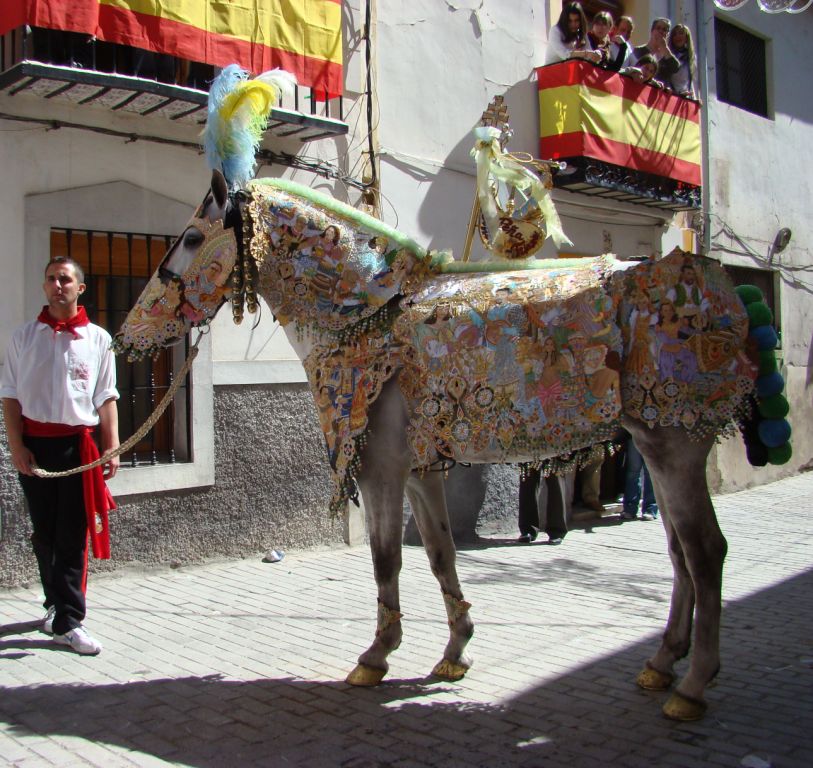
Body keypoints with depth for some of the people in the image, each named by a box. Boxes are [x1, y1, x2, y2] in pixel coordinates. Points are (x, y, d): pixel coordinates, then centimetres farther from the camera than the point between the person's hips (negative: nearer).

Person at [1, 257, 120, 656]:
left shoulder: (97, 338, 6)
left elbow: (106, 398, 5)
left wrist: (112, 447, -3)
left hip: (78, 444, -1)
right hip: (34, 444, 2)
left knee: (73, 536, -2)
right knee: (44, 533, 11)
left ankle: (67, 622, 1)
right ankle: (57, 603, 29)